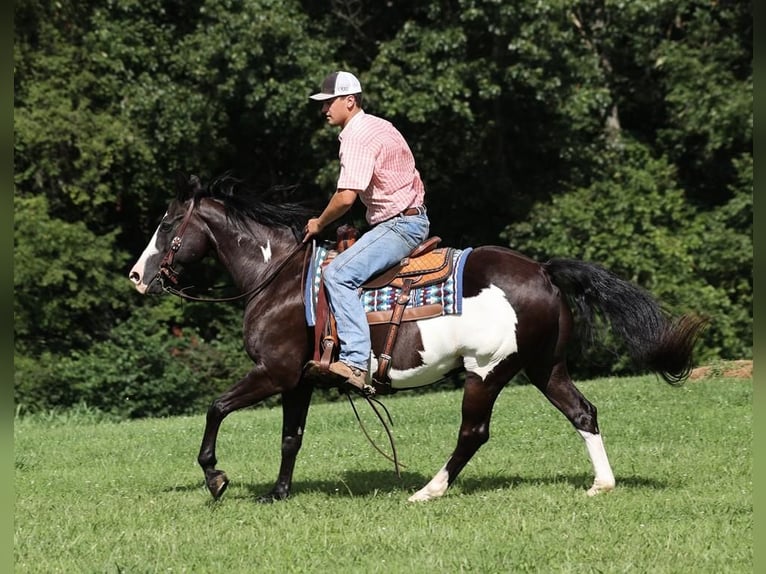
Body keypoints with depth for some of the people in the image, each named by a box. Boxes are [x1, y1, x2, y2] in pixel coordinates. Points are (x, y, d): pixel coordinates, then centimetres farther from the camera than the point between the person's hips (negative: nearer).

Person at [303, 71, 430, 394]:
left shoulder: (357, 137, -16)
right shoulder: (376, 126, 16)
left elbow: (346, 197, -27)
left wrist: (319, 224, -9)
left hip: (400, 224, -11)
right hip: (409, 218, 11)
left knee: (338, 274, -24)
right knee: (343, 267, 23)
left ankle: (356, 362, -34)